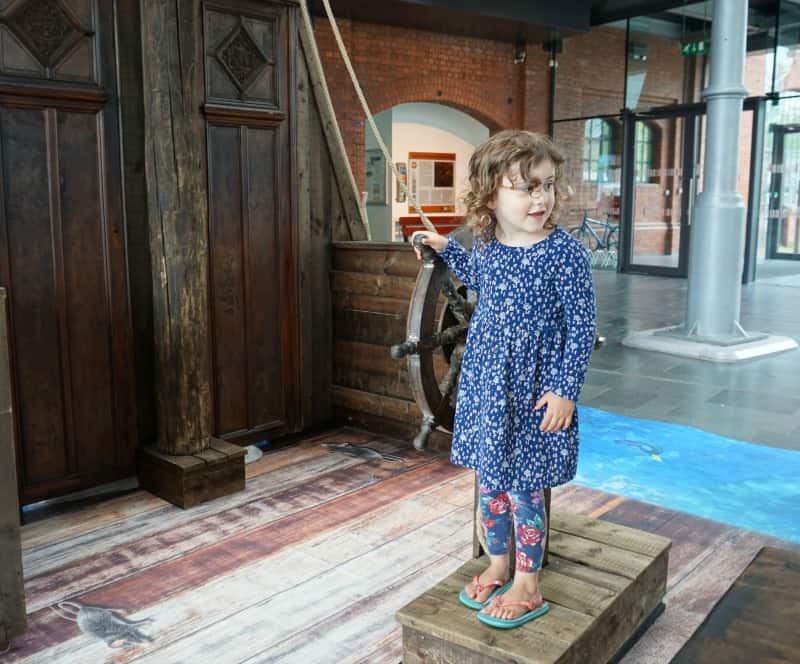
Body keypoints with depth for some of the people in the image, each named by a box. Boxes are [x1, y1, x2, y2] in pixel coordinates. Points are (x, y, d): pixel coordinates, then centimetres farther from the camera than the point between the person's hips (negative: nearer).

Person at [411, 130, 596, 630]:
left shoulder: (565, 252, -16)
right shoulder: (486, 246, 0)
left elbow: (582, 325, -13)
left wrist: (566, 390, -15)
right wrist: (444, 247, 18)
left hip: (535, 391, -6)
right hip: (486, 382, 6)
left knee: (522, 487, 4)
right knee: (489, 480, 17)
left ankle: (528, 586, 23)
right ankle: (498, 565, 37)